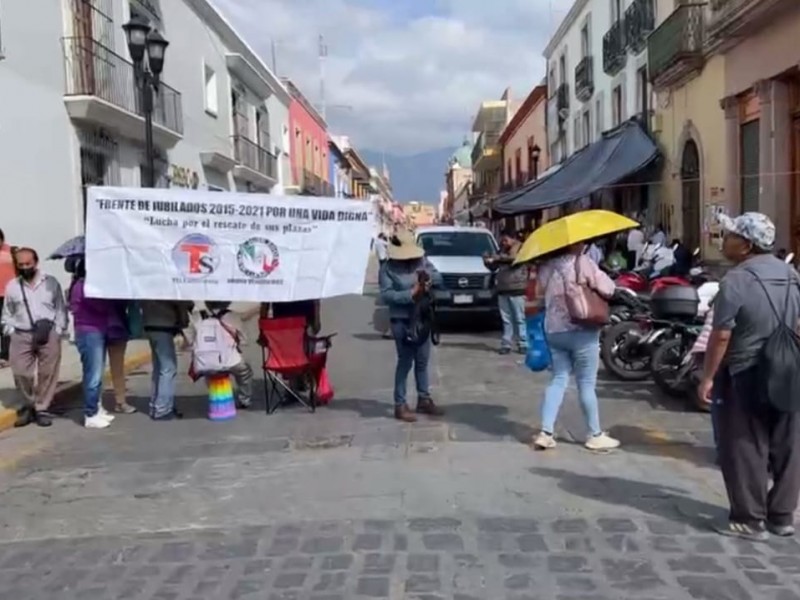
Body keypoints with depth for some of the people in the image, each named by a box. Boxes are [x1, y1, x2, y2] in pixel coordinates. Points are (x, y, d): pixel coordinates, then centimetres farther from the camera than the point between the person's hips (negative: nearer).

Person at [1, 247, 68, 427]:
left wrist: (57, 331, -5)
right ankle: (28, 405, 19)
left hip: (49, 335, -1)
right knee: (21, 373, -2)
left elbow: (61, 309, 6)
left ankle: (42, 409, 12)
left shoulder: (51, 282, 5)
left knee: (47, 373, 0)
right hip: (21, 336, 1)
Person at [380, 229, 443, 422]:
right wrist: (411, 294, -23)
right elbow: (386, 294, -19)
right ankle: (400, 405, 5)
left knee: (422, 361, 14)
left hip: (422, 319, 6)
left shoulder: (422, 261, 5)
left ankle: (424, 400, 27)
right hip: (402, 321, -6)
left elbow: (438, 277, 8)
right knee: (405, 362, -4)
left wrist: (429, 278, -14)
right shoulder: (389, 268, -11)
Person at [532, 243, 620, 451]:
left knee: (558, 380, 12)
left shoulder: (547, 265, 4)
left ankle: (546, 433, 5)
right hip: (582, 331, -5)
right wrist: (593, 280, 4)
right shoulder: (583, 262, -12)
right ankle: (595, 435, 16)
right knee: (587, 384, 4)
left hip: (553, 331, 5)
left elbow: (539, 293, 14)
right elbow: (608, 289, -12)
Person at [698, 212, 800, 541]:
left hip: (746, 375, -7)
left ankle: (750, 520, 9)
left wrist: (707, 377, -9)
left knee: (745, 448, 3)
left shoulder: (736, 281, -17)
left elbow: (721, 336, -17)